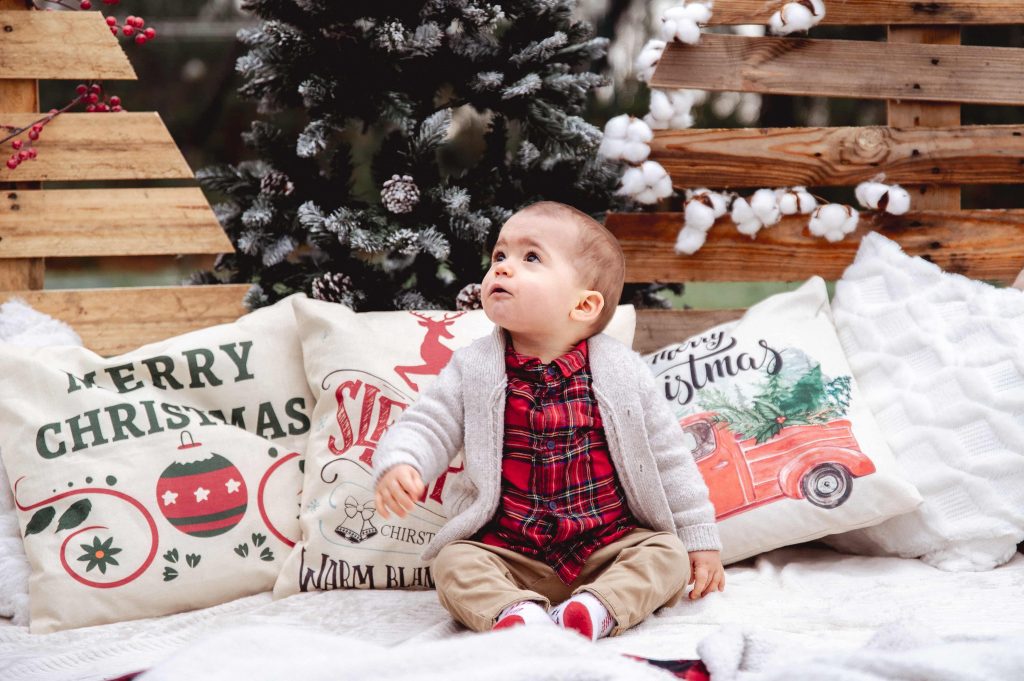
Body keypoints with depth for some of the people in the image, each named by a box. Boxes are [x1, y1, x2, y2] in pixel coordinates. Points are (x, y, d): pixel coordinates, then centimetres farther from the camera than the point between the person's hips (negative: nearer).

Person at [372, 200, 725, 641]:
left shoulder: (621, 373, -2)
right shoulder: (472, 370, -1)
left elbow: (668, 459, 5)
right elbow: (425, 427, -4)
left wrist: (700, 538, 6)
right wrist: (398, 465, -28)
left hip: (610, 548, 0)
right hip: (506, 553, 0)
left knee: (668, 555, -21)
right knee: (453, 563, -23)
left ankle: (599, 608, -37)